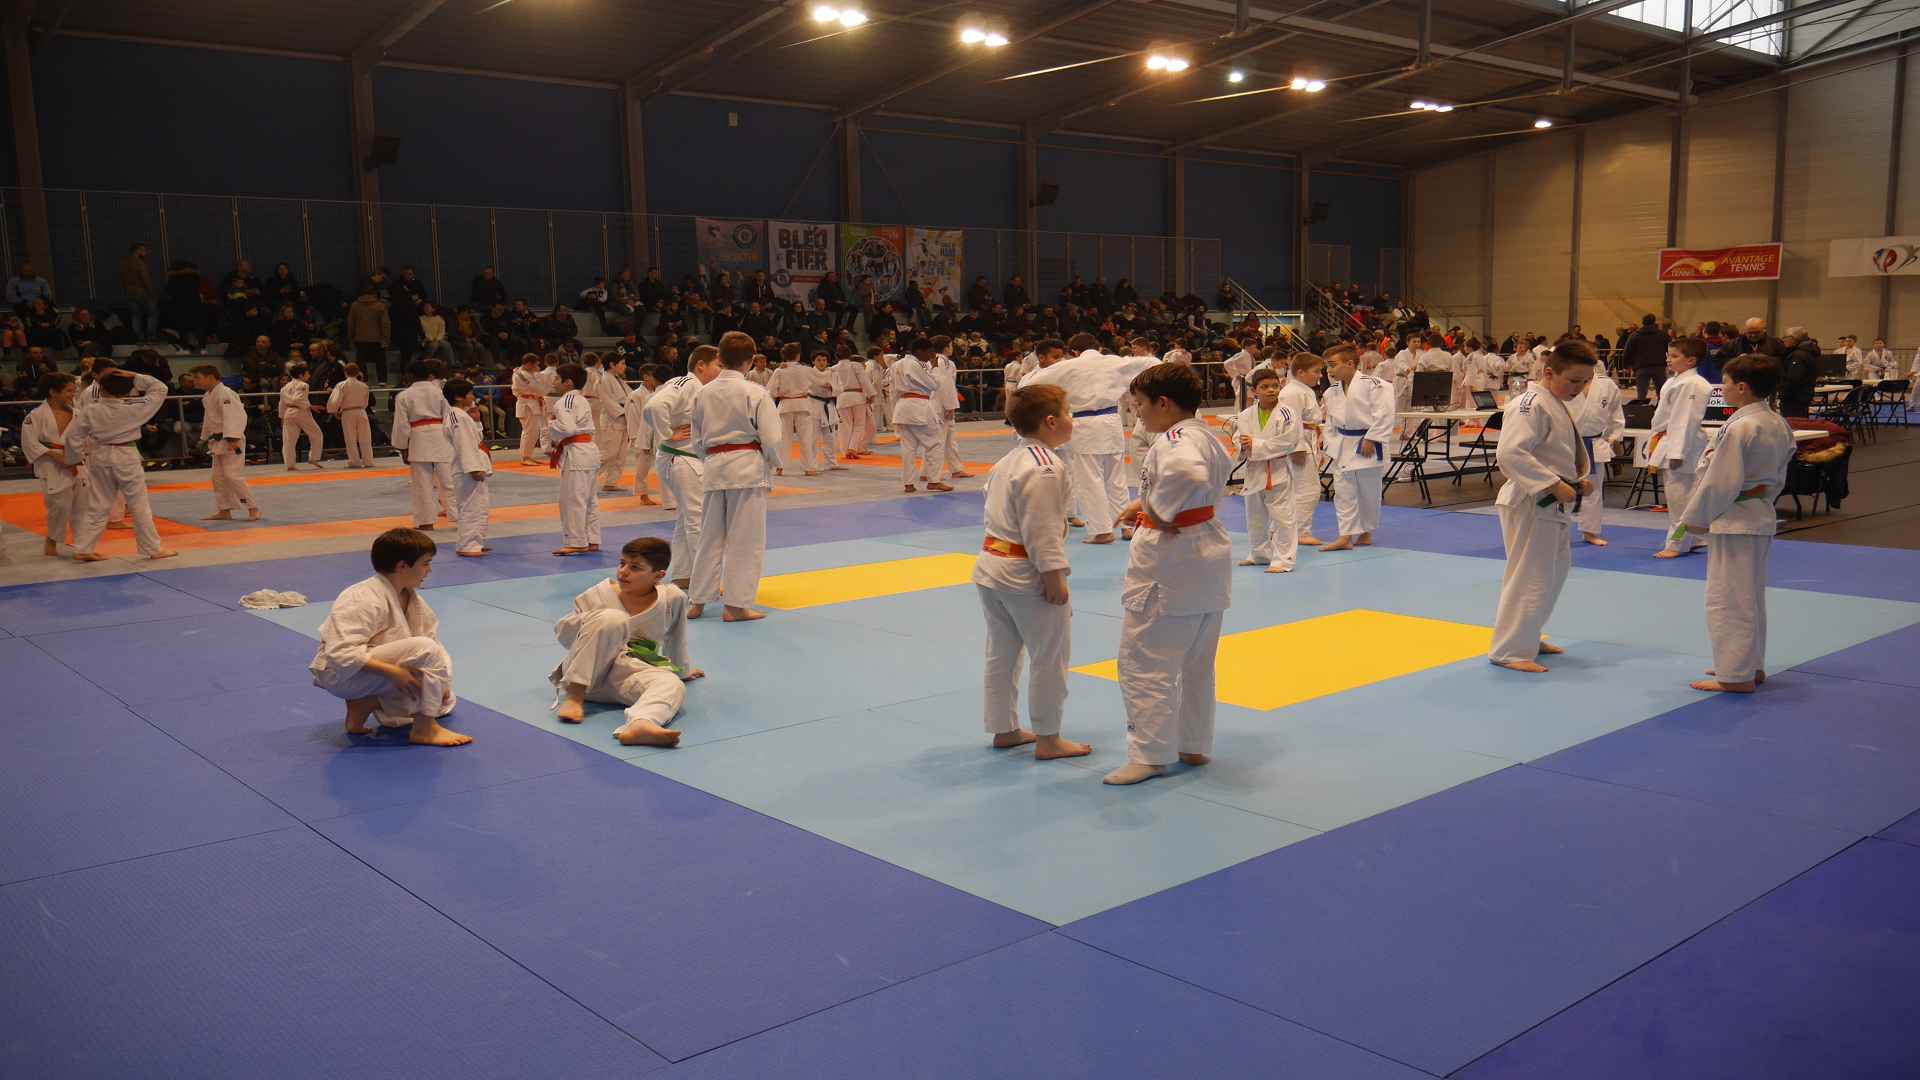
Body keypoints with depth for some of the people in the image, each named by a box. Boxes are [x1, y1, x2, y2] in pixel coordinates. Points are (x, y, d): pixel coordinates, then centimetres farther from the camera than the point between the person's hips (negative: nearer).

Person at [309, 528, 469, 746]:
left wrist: (438, 680, -9)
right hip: (341, 673, -9)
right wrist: (393, 671, -34)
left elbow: (430, 635, 5)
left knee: (443, 704, 8)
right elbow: (341, 653, -33)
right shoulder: (364, 601, -27)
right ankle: (425, 730, -18)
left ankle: (365, 703, 7)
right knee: (425, 650, -29)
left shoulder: (410, 597, 2)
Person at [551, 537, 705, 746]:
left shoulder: (673, 599, -3)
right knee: (611, 618, -29)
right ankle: (573, 694, -24)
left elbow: (675, 638, 17)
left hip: (629, 674, 1)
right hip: (588, 670, -1)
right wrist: (588, 622, -15)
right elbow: (561, 631, 5)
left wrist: (682, 671, 32)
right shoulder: (601, 593, -4)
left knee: (673, 686, -32)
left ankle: (640, 725, -66)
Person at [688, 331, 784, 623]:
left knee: (710, 536, 15)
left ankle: (698, 601, 22)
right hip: (748, 466, -5)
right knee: (745, 539, 3)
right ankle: (736, 605, 6)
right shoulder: (755, 393, -11)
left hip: (713, 467, 5)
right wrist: (775, 462, 8)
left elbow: (696, 440, 11)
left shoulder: (703, 393, 4)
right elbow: (771, 437, -11)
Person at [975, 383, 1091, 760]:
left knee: (1002, 653, 18)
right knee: (1050, 657, 3)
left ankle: (1005, 730, 30)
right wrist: (1054, 577, -18)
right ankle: (1048, 739, 12)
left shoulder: (1009, 459, 11)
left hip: (991, 564, 10)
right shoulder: (1045, 468, -21)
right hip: (1025, 574, -10)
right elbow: (1042, 530, -23)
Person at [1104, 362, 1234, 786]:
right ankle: (1194, 746, 30)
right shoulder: (1207, 437, 11)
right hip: (1208, 558, 10)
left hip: (1169, 564, -10)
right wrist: (1149, 507, 12)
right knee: (1196, 665, 19)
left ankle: (1150, 754, 6)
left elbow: (1188, 474, -41)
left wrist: (1157, 510, -23)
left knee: (1145, 664, 0)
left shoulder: (1173, 438, -20)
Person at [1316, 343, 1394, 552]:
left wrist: (1371, 439, -18)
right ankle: (1346, 536, 6)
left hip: (1366, 445, -6)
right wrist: (1332, 443, 10)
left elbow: (1383, 414, -17)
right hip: (1342, 446, 6)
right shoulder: (1332, 391, 5)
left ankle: (1365, 533, 22)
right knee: (1343, 492, 3)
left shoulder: (1372, 384, -15)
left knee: (1369, 492, 7)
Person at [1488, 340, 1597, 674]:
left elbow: (1572, 451, 25)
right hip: (1529, 504, -11)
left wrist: (1582, 479, 6)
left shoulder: (1559, 406, 13)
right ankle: (1509, 650, 0)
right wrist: (1554, 485, -27)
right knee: (1531, 576, -8)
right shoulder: (1533, 405, -18)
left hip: (1551, 506, 11)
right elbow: (1510, 454, -29)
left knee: (1556, 568, 21)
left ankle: (1527, 637, 35)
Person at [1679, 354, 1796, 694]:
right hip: (1763, 516, 10)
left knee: (1728, 597, -1)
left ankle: (1736, 675, 4)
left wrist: (1695, 517, -9)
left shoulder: (1739, 428, -22)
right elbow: (1779, 476, 15)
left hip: (1734, 521, -10)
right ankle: (1751, 664, 30)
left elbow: (1720, 480, -20)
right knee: (1751, 595, 20)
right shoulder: (1779, 425, 7)